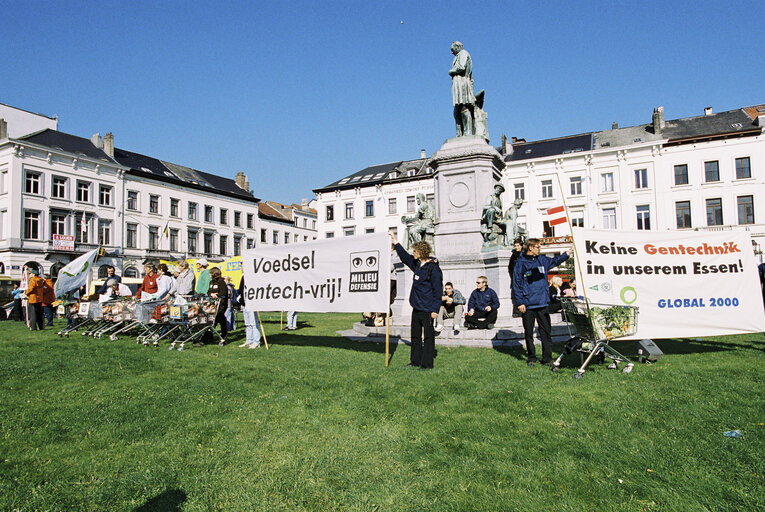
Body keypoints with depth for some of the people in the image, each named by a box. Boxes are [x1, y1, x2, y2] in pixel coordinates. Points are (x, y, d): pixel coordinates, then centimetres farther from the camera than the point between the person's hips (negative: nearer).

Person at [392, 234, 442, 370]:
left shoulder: (433, 268, -15)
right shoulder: (417, 264, 9)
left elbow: (437, 291, -16)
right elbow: (405, 256, 26)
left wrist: (435, 309, -18)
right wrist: (396, 243, 27)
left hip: (427, 310, -9)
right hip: (416, 307, 9)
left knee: (428, 336, 1)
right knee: (416, 335, 15)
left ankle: (427, 363, 9)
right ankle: (415, 361, 26)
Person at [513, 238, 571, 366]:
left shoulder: (542, 260, 8)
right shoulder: (521, 263, -5)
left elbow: (555, 261, 26)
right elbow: (516, 284, -6)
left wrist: (567, 253, 12)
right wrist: (519, 302, -11)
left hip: (542, 304, 4)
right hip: (527, 305, -3)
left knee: (546, 332, 4)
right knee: (529, 333, 7)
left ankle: (547, 358, 12)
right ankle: (531, 358, 20)